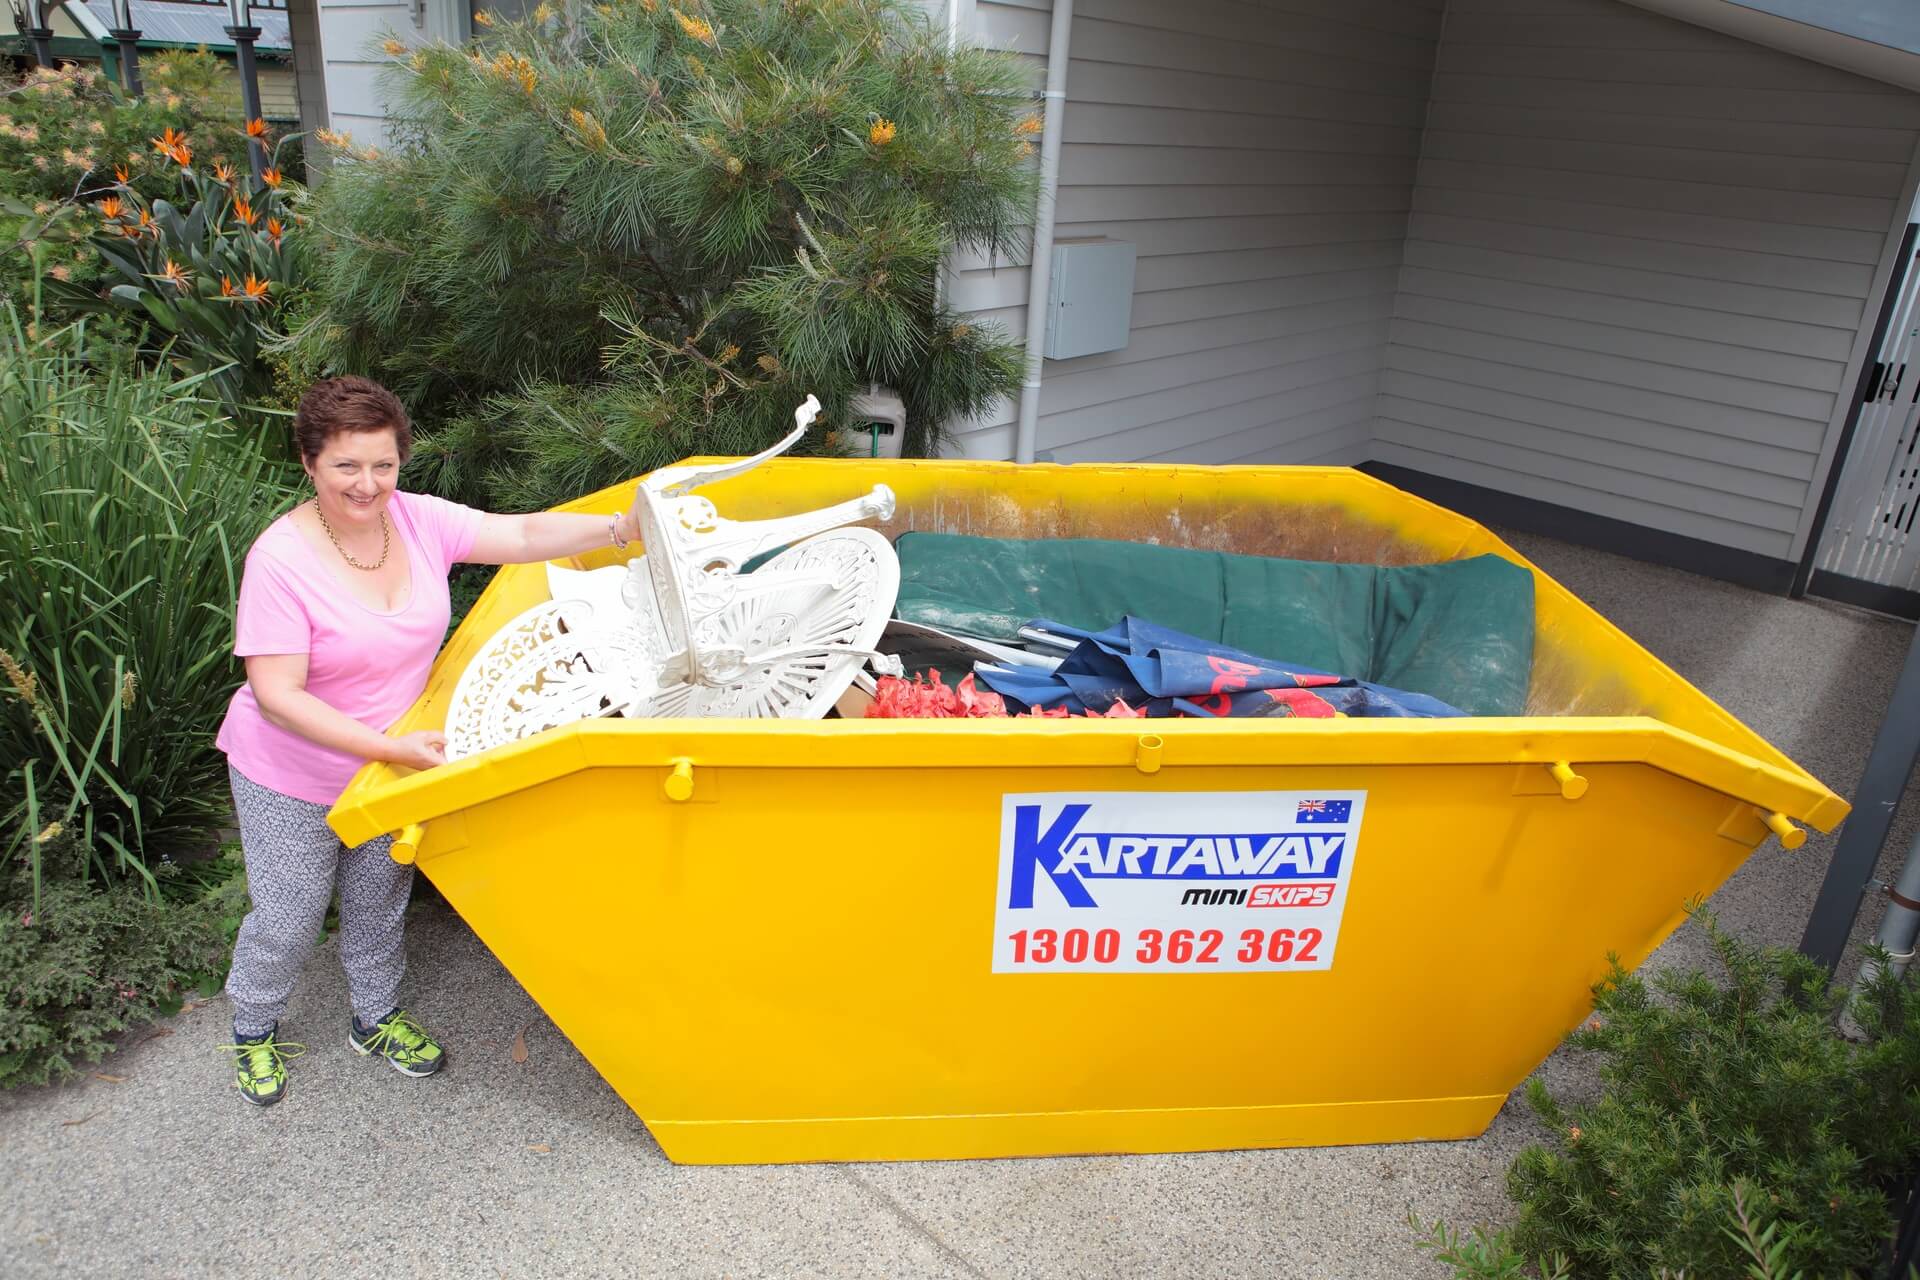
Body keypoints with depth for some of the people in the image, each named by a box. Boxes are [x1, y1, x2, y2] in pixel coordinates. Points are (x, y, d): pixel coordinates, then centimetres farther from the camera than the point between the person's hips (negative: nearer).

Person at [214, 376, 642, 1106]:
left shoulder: (418, 521, -12)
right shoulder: (281, 559, -27)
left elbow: (524, 536, -9)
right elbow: (277, 695, -29)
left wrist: (620, 528, -22)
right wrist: (390, 747, -36)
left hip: (390, 765, 5)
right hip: (293, 779, -5)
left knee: (381, 903, 23)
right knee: (288, 918, 13)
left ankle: (376, 1018, 48)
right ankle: (255, 1032, 43)